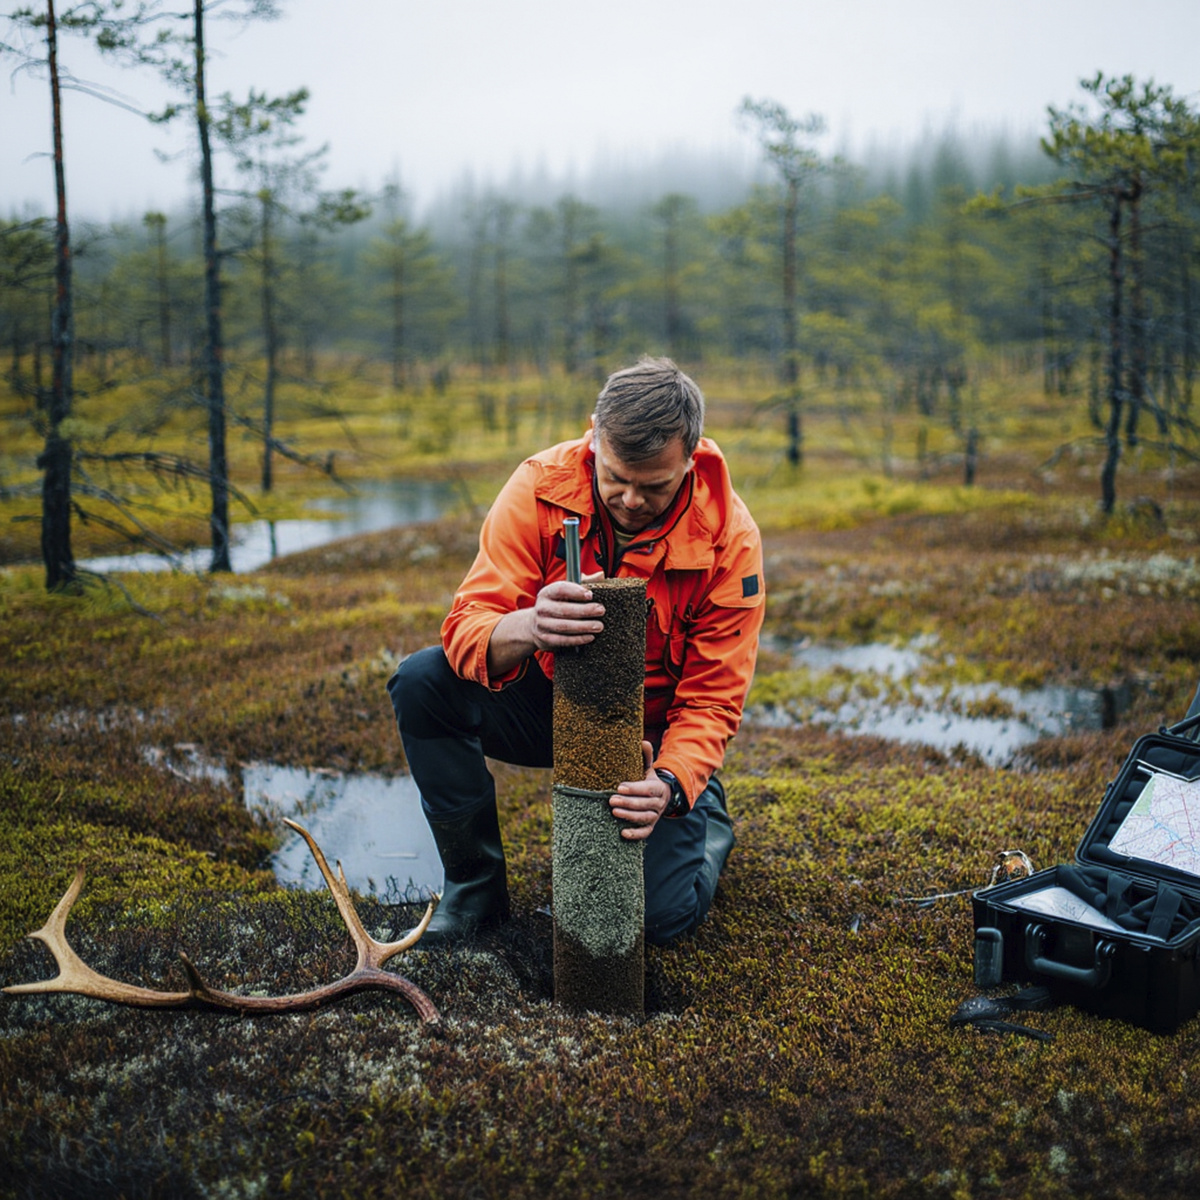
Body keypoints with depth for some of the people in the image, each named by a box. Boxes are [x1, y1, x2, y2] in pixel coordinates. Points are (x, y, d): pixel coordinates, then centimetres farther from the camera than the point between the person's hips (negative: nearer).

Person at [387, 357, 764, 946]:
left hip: (654, 730, -2)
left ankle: (706, 812, 21)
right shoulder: (541, 487, -21)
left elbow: (711, 699, -20)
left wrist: (670, 784, -40)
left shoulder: (729, 537, -22)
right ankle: (475, 883, -4)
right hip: (548, 700, 2)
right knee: (422, 682, -25)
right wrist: (526, 628, -50)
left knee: (662, 916, -16)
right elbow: (466, 627, -26)